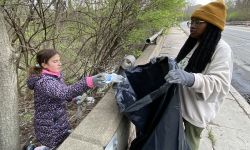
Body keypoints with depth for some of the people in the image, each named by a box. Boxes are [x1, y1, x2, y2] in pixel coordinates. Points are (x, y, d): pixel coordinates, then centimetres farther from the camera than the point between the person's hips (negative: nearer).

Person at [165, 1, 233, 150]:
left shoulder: (222, 49, -19)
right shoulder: (193, 44, 7)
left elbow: (221, 84, -28)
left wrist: (191, 79, -44)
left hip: (197, 109, -7)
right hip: (179, 102, 7)